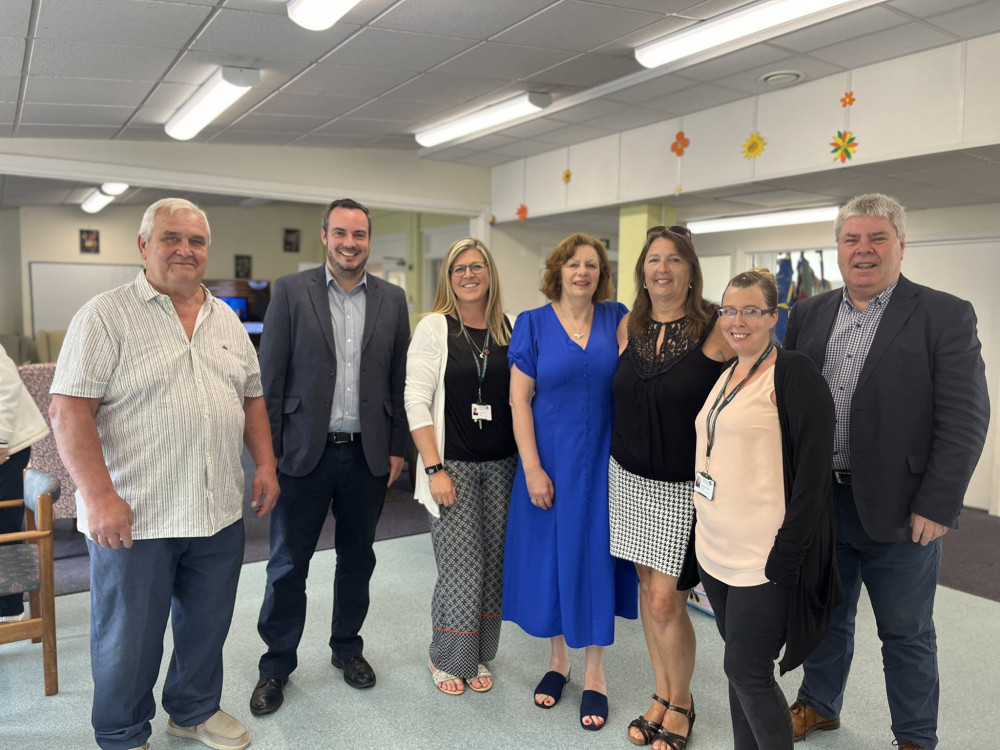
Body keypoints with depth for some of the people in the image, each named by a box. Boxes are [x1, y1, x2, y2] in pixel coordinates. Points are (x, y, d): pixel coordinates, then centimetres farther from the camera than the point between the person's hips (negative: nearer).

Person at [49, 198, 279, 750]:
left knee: (207, 625, 18)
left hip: (219, 512, 5)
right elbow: (69, 411, -13)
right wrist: (98, 497, -19)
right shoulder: (105, 316, -8)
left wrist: (265, 464, 7)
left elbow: (251, 397, 16)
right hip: (133, 517, -5)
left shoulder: (226, 320, 11)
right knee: (129, 638, 11)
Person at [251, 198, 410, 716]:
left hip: (368, 454, 2)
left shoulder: (392, 299, 4)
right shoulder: (290, 291, -3)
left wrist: (398, 448, 4)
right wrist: (267, 451, -7)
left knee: (357, 559, 16)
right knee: (288, 565, 9)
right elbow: (271, 377, -4)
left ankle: (347, 648, 36)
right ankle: (276, 666, 27)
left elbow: (399, 379, 6)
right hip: (305, 453, -2)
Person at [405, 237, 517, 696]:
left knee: (493, 565, 10)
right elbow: (416, 402, -8)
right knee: (461, 568, 0)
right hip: (453, 464, -3)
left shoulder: (510, 329, 6)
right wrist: (434, 469, -13)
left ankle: (478, 656, 31)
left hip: (501, 465, 4)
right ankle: (447, 659, 24)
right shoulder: (434, 327, -4)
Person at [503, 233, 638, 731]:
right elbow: (519, 399, -5)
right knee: (551, 554, 10)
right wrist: (532, 469, -10)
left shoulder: (616, 318, 3)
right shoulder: (533, 323, -2)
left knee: (596, 557, 8)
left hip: (603, 461, 1)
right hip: (551, 462, -1)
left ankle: (594, 673, 26)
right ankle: (558, 658, 33)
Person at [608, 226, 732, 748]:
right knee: (647, 588, 14)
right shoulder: (628, 327, 4)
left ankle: (681, 703, 24)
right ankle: (661, 695, 33)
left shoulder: (717, 329, -11)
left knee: (665, 603, -3)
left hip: (687, 487, -5)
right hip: (631, 479, 5)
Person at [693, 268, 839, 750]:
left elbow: (813, 473, -16)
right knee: (740, 666, 18)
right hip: (716, 549, 7)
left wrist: (785, 556, -18)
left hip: (764, 559, -7)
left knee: (747, 672, 1)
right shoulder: (724, 375, 12)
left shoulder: (795, 375, -12)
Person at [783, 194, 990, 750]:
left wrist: (936, 506, -15)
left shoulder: (946, 317, -7)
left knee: (906, 633, 13)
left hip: (900, 510, -4)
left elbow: (965, 420, -11)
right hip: (818, 502, 4)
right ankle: (819, 705, 42)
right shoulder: (809, 314, 6)